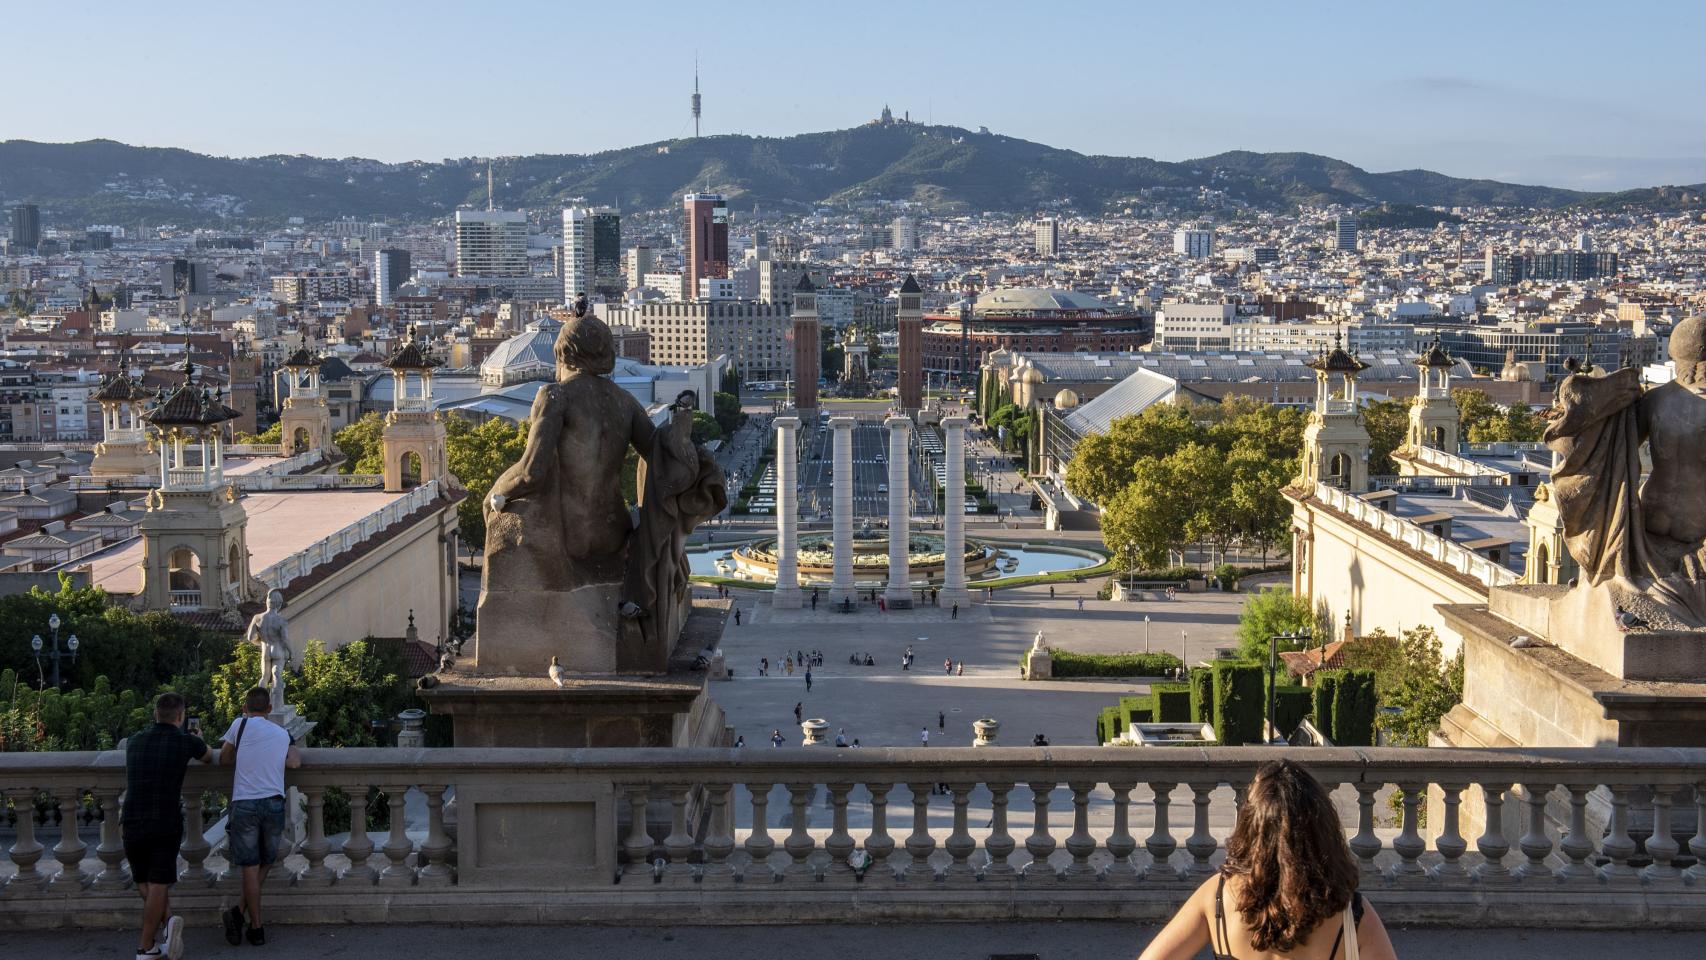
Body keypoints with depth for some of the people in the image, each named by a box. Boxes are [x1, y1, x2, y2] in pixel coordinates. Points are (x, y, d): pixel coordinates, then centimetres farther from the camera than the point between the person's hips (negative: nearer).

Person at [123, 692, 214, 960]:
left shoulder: (134, 741, 8)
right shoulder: (187, 741, -2)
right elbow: (209, 758, 22)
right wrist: (198, 742, 45)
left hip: (133, 824, 3)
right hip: (166, 824, -3)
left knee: (144, 883, 14)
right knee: (158, 885, 3)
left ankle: (167, 921, -7)